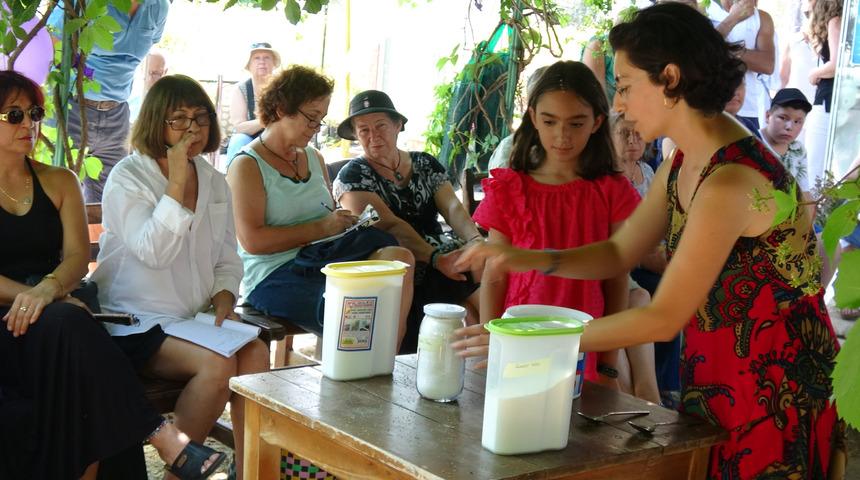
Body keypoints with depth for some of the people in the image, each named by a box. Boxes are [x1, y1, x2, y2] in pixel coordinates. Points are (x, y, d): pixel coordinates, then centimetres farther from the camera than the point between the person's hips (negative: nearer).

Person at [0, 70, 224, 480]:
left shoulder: (59, 182, 17)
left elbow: (78, 255, 2)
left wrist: (48, 289, -20)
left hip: (57, 326, 3)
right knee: (68, 323, -35)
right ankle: (161, 435, -38)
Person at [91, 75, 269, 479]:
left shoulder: (215, 182, 12)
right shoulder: (127, 178, -5)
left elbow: (228, 258, 18)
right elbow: (153, 252, -20)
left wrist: (224, 295, -2)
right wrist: (176, 183, -22)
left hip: (198, 317, 6)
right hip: (138, 322, -5)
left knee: (255, 353, -23)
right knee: (216, 364, -29)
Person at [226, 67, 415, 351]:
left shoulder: (314, 158, 22)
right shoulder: (247, 166, -1)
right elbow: (252, 240, -12)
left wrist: (347, 222, 0)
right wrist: (320, 229, -12)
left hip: (323, 259, 7)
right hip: (274, 275, -7)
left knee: (399, 257, -26)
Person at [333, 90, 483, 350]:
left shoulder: (426, 164, 16)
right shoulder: (353, 175, 1)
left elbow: (452, 207, 1)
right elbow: (390, 226, -12)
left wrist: (476, 241, -21)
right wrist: (436, 259, -26)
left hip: (441, 254, 5)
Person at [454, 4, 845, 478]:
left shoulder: (732, 181, -26)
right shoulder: (683, 165, 4)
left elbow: (663, 318, -24)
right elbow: (619, 252, 12)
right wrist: (535, 259, -6)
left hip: (778, 391, -8)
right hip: (717, 382, 8)